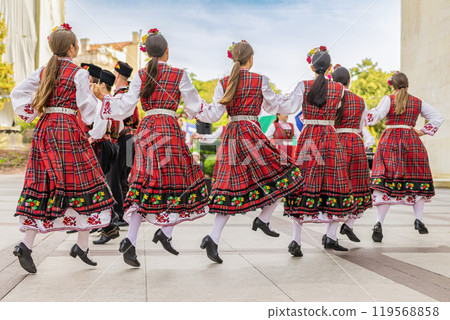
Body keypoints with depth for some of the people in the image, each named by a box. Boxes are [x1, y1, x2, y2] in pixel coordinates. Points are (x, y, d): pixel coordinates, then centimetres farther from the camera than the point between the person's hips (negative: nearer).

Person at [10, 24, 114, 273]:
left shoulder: (44, 71, 12)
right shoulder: (78, 73, -5)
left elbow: (17, 92, 13)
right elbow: (87, 108, -5)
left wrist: (31, 113, 18)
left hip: (44, 130, 6)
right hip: (68, 131, -6)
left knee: (42, 187, 6)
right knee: (82, 182, 2)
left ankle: (26, 245, -2)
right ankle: (82, 245, 4)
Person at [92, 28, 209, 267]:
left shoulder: (140, 76, 6)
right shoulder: (179, 75, 1)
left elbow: (125, 107, 1)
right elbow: (195, 106, 5)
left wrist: (103, 98, 13)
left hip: (146, 129, 4)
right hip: (170, 129, -3)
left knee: (145, 184, 4)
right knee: (178, 181, 8)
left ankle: (130, 240, -3)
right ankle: (166, 232, -2)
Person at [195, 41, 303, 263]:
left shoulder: (223, 83, 7)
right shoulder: (260, 81, 0)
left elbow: (215, 115, 2)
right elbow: (274, 107, 13)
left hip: (231, 135, 5)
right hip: (251, 133, -5)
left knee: (233, 188, 8)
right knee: (283, 176, 11)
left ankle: (213, 239, -1)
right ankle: (263, 219, 8)